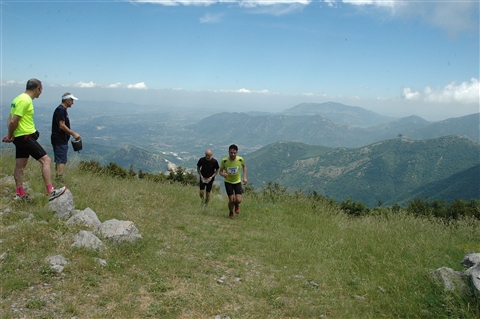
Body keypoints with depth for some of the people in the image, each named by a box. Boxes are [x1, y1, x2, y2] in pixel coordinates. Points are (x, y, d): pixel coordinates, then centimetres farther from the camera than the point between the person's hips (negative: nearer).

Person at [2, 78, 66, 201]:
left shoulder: (19, 98, 15)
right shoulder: (25, 100, -17)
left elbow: (10, 120, 14)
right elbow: (14, 121, -20)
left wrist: (10, 135, 3)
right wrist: (10, 135, -5)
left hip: (19, 138, 10)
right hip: (26, 136, -10)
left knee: (20, 165, 14)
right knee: (46, 160, -10)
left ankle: (19, 193, 22)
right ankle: (50, 192, -12)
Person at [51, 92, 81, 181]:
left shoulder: (63, 110, 17)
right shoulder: (60, 110, -15)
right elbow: (62, 125, -21)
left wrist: (73, 134, 20)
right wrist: (73, 134, -18)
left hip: (62, 140, 10)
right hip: (59, 140, -10)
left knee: (59, 161, 13)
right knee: (61, 161, -10)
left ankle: (57, 178, 19)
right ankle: (59, 180, -11)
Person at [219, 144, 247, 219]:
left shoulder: (240, 159, -18)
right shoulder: (224, 161, -20)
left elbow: (244, 166, 5)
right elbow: (220, 171, -8)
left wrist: (245, 177, -1)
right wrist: (223, 174, -32)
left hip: (237, 182, 1)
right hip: (228, 182, -1)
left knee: (238, 200, -11)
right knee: (231, 200, -3)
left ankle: (236, 205, 28)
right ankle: (231, 213, 28)